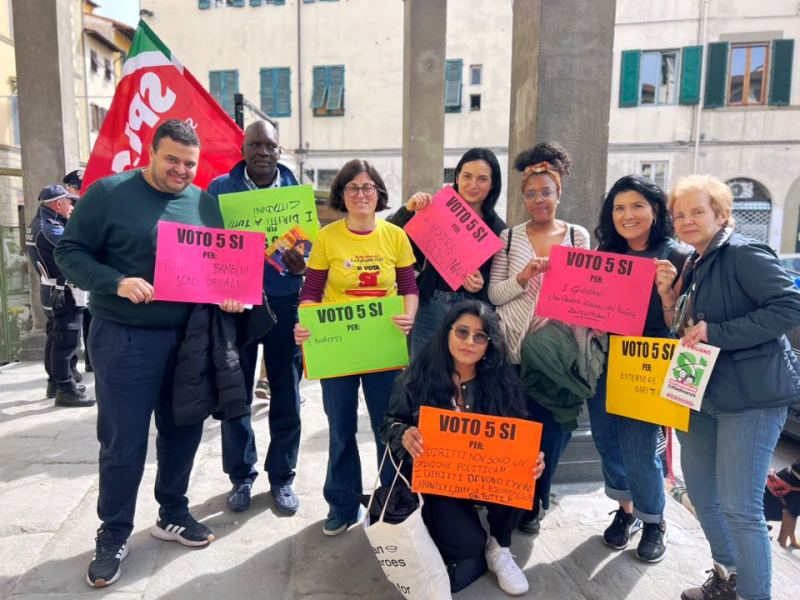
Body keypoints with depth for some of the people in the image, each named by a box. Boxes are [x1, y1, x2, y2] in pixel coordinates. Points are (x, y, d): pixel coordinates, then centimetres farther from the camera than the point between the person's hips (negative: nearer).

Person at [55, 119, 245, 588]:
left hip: (189, 337, 5)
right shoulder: (109, 193, -5)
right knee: (123, 442, 4)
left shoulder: (205, 203, 8)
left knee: (183, 430, 15)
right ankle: (114, 536, 24)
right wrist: (117, 282, -22)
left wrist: (229, 294, -7)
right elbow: (71, 253, -6)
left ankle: (173, 514, 36)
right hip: (125, 338, -4)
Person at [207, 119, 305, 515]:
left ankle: (281, 478, 25)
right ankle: (241, 476, 27)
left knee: (286, 396, 8)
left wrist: (302, 263, -17)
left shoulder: (296, 190, 6)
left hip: (284, 303, 1)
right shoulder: (220, 189, 3)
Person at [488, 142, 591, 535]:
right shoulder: (509, 237, 3)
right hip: (513, 346, 0)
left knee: (550, 425, 7)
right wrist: (522, 278, -19)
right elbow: (494, 294, -2)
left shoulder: (578, 235, 5)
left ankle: (535, 502, 29)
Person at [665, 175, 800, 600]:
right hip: (702, 393, 9)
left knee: (739, 506, -4)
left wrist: (715, 332, -23)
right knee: (699, 490, 17)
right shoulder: (694, 265, 13)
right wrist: (669, 297, 2)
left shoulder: (743, 254, -12)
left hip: (750, 395, -9)